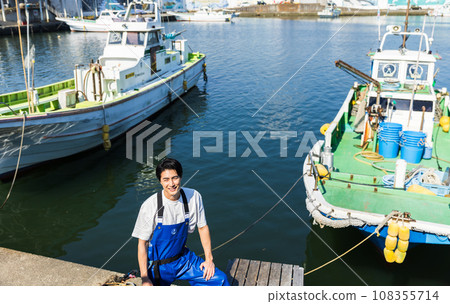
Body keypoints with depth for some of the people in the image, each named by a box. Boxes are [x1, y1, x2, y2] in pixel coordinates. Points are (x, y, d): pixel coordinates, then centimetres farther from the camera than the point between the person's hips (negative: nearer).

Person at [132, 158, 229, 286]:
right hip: (158, 264, -2)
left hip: (183, 258, 3)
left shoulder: (194, 197, -13)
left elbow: (203, 227, 1)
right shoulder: (149, 206, -22)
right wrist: (145, 278, -16)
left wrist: (209, 259, 0)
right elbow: (142, 243, -13)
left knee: (220, 279, -4)